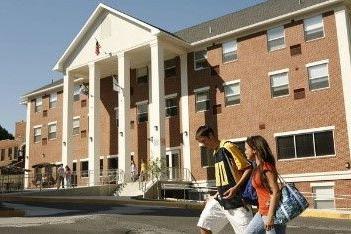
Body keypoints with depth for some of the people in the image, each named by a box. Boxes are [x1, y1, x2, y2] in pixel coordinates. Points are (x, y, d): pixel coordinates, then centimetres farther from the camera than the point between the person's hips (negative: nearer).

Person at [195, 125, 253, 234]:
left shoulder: (228, 147, -12)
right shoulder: (215, 152, 14)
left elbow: (248, 169, -16)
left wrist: (236, 188, -25)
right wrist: (215, 196, 18)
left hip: (237, 200, -9)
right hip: (220, 200, 9)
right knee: (203, 225, 6)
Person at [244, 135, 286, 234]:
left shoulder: (266, 167, -15)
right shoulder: (258, 168, 12)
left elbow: (276, 192, -20)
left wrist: (270, 216, -20)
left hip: (271, 213, -10)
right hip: (262, 213, 10)